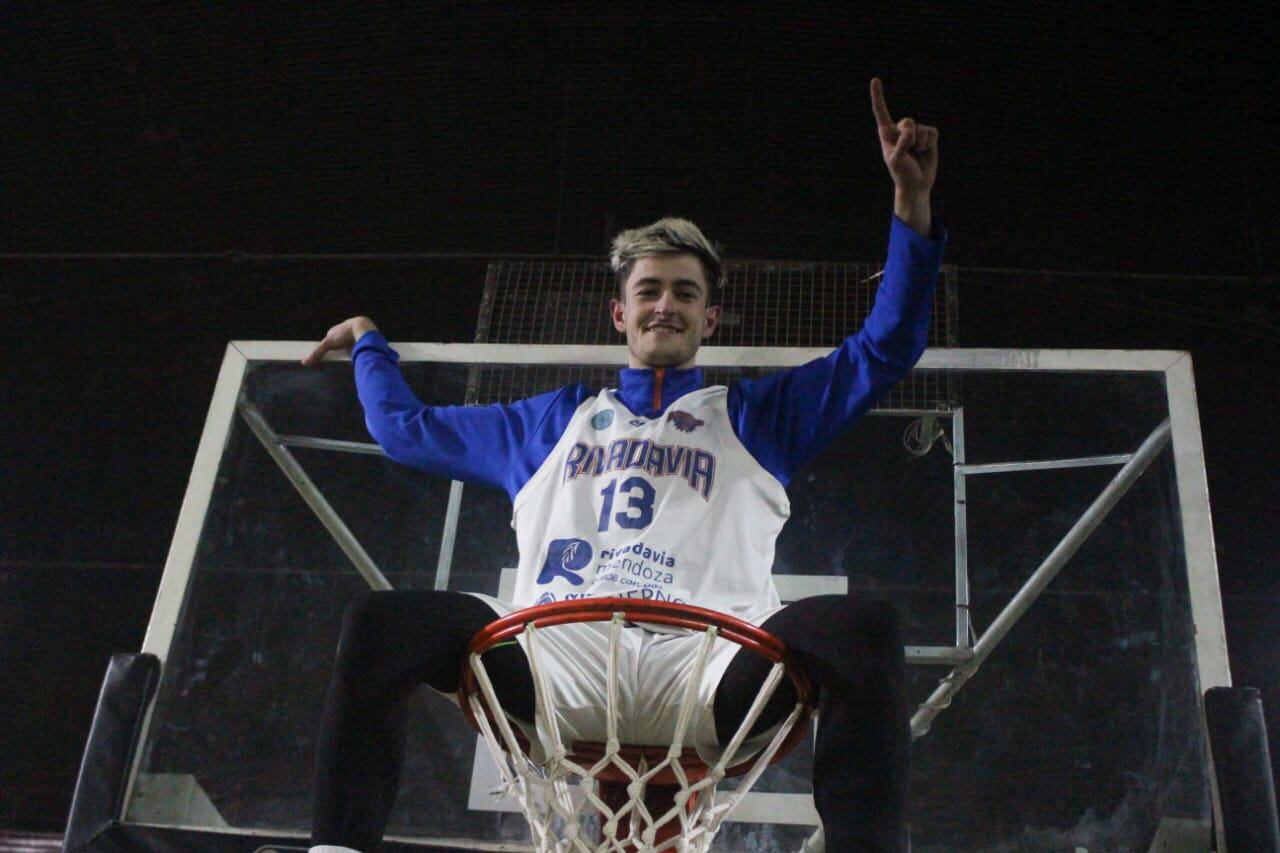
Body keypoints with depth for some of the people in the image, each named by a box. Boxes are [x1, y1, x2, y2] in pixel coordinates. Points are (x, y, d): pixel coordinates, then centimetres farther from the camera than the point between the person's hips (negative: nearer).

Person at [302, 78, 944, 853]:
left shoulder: (757, 416, 29)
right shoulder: (554, 421, 34)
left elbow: (884, 350, 22)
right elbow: (408, 430, 42)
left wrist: (912, 204, 13)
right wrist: (369, 344, 51)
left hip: (708, 669, -1)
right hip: (555, 665, 1)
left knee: (862, 629, -32)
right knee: (381, 622, -24)